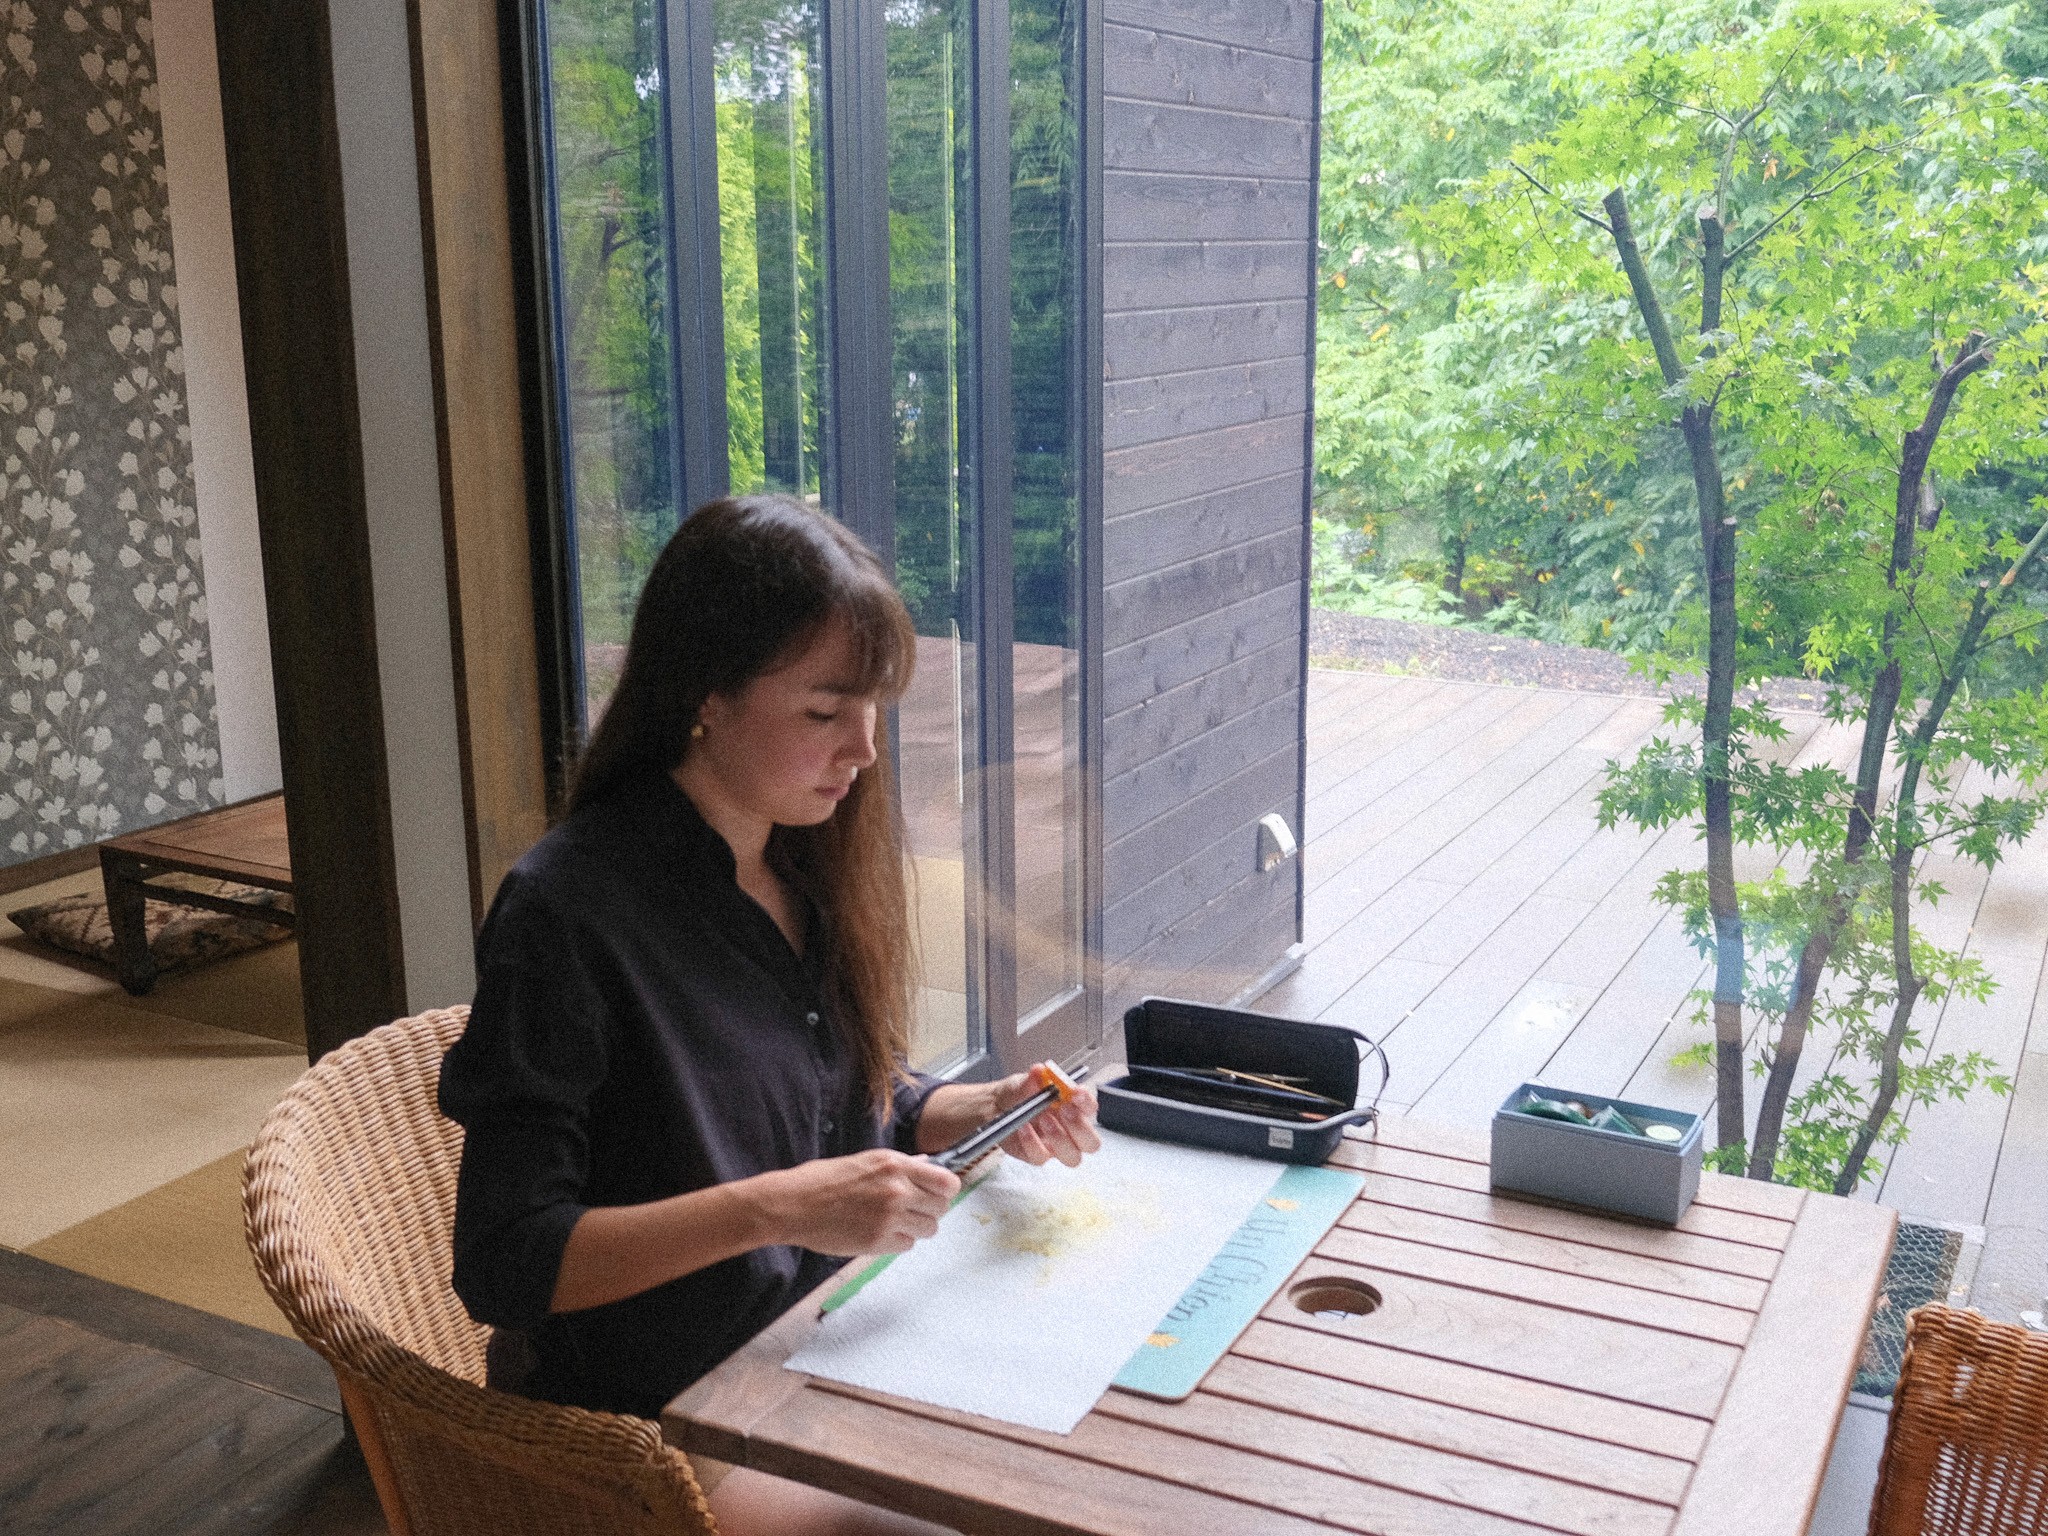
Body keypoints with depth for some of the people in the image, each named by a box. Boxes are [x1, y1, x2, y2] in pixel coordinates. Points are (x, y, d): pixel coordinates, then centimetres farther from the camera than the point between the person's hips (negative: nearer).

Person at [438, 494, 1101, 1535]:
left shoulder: (811, 868, 0)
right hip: (665, 1428, -7)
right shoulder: (569, 910, -22)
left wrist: (988, 1114, -7)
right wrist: (775, 1208, -31)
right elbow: (504, 1265, -22)